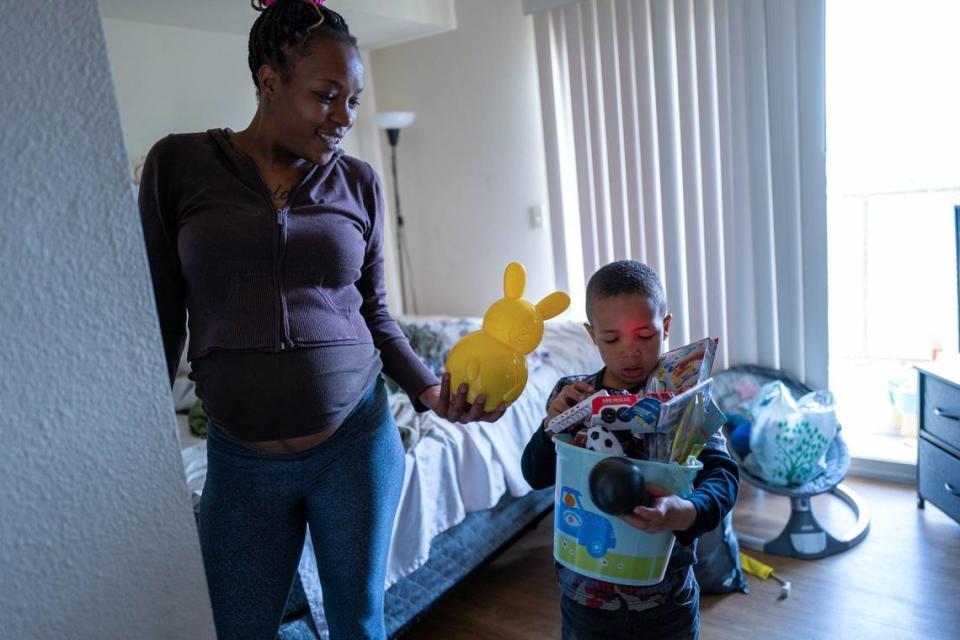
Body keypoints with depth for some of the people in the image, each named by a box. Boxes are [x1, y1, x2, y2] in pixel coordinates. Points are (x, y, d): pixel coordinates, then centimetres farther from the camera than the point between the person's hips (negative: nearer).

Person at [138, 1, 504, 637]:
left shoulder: (359, 182, 2)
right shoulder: (179, 164, -3)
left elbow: (375, 314, 8)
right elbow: (162, 319, 1)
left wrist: (429, 388, -8)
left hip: (358, 441, 1)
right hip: (241, 459, 0)